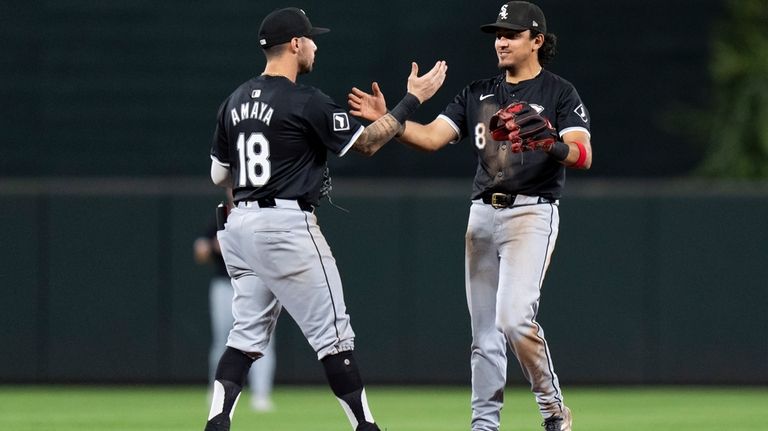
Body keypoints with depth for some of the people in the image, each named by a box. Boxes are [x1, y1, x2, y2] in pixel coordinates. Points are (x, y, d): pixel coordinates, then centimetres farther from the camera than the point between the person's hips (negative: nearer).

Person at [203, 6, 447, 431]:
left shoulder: (236, 101, 11)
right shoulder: (304, 101, -12)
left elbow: (218, 174, 17)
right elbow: (367, 142, -7)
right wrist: (412, 99, 1)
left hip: (240, 224, 7)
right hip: (287, 225, -7)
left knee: (247, 333, 10)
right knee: (332, 333, -2)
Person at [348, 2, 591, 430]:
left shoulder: (559, 93, -1)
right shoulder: (478, 94, 15)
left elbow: (584, 155, -13)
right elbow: (431, 136, 5)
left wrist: (551, 145, -34)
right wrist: (386, 119, -11)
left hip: (532, 213, -6)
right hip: (483, 214, 6)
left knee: (514, 316, -22)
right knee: (484, 331, 6)